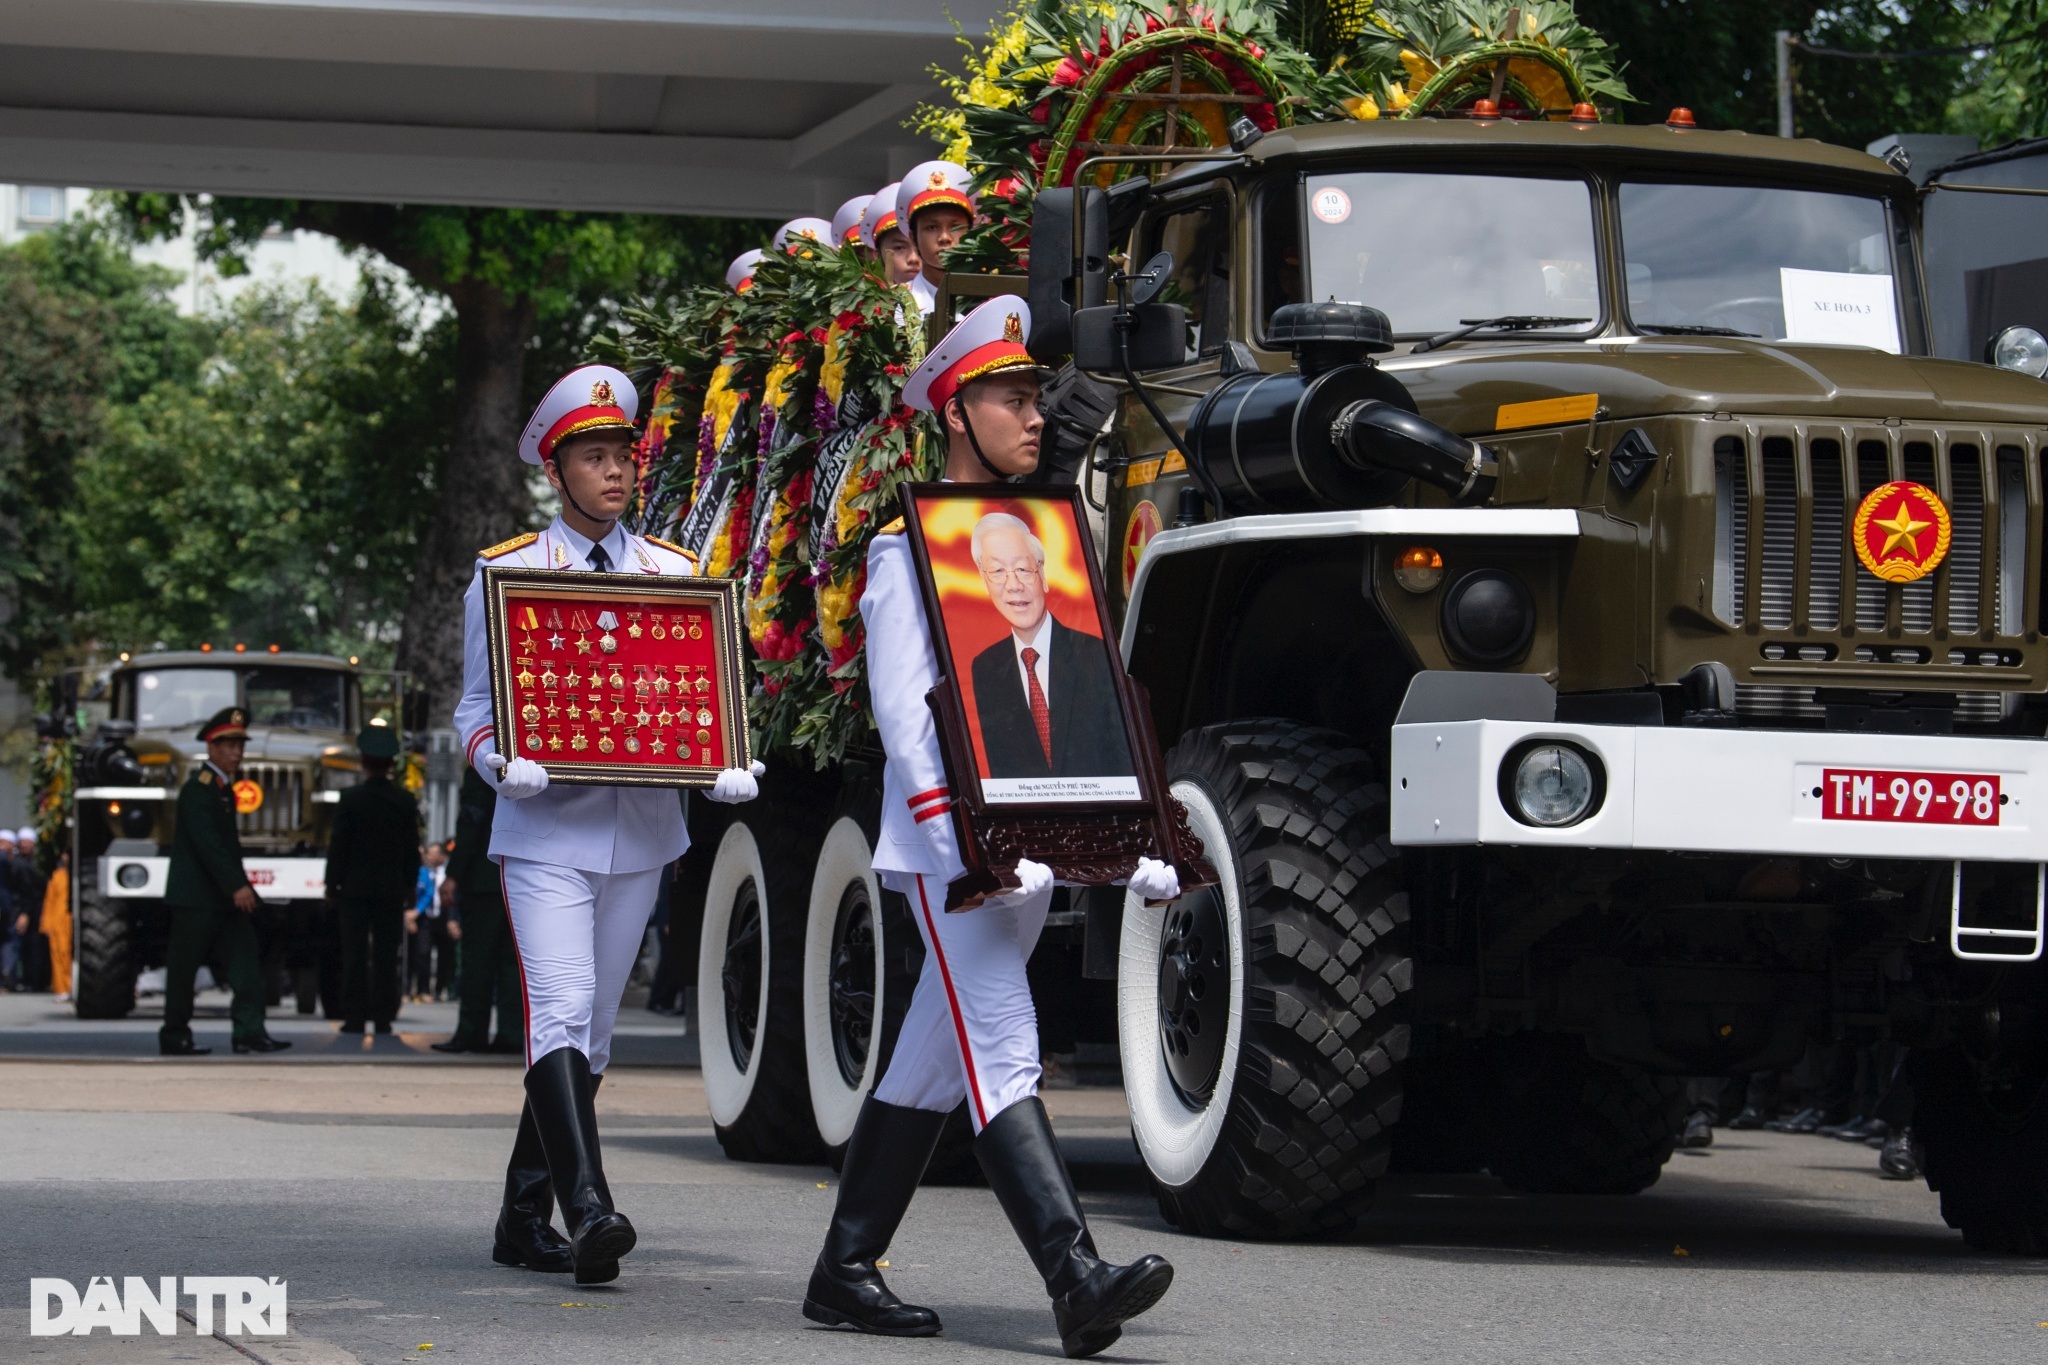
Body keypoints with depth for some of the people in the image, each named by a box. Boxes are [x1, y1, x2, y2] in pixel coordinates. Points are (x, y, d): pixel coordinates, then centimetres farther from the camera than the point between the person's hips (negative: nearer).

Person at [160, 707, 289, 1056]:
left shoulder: (223, 787, 16)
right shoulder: (198, 788, -13)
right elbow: (207, 843, -22)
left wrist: (241, 886, 15)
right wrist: (236, 886, -25)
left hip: (225, 897, 9)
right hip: (195, 896, -9)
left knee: (247, 962, -2)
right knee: (183, 968, -1)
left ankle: (249, 1032, -7)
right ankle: (174, 1037, 6)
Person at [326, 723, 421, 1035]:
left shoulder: (351, 798, -8)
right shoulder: (406, 801, 1)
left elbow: (339, 845, -6)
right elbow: (413, 848, 4)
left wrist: (332, 884, 1)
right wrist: (408, 885, 13)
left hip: (355, 888, -2)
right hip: (392, 889, 2)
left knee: (355, 954, 0)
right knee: (386, 956, 5)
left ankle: (355, 1017, -2)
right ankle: (383, 1018, 4)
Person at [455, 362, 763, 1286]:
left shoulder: (675, 574, 11)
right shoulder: (505, 572, 3)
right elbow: (476, 708, 5)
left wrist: (728, 767, -7)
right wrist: (503, 762, -17)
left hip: (641, 832, 4)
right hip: (545, 832, -4)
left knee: (592, 1030, 9)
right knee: (561, 1013, -19)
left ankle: (523, 1218, 19)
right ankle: (588, 1211, -30)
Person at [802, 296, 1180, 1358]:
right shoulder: (908, 547, -3)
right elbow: (903, 712, -13)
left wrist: (1138, 840, 9)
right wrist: (965, 845, -24)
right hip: (947, 847, -7)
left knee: (934, 1060, 11)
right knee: (1000, 1050, -16)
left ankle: (844, 1271, 18)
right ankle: (1075, 1278, -27)